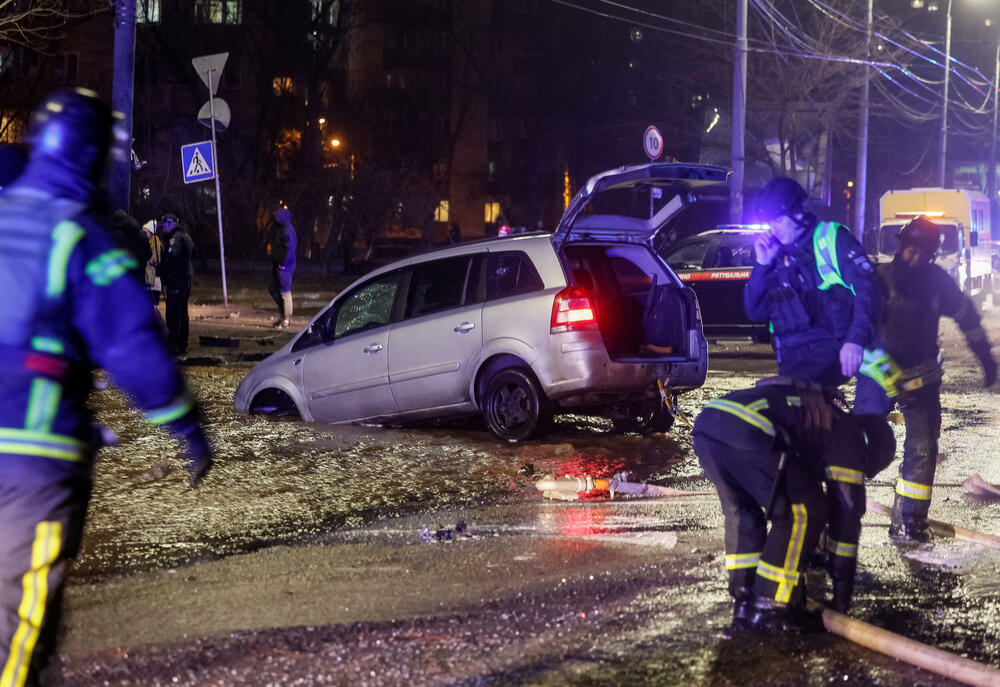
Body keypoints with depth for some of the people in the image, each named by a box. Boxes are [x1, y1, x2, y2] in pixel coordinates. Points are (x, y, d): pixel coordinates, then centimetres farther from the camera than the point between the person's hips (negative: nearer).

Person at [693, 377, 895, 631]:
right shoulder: (848, 435, 18)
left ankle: (745, 602, 24)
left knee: (741, 509, 28)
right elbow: (847, 513, 16)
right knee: (806, 511, 7)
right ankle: (766, 609, 8)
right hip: (746, 433, -8)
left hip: (706, 421, 9)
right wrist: (843, 588, 24)